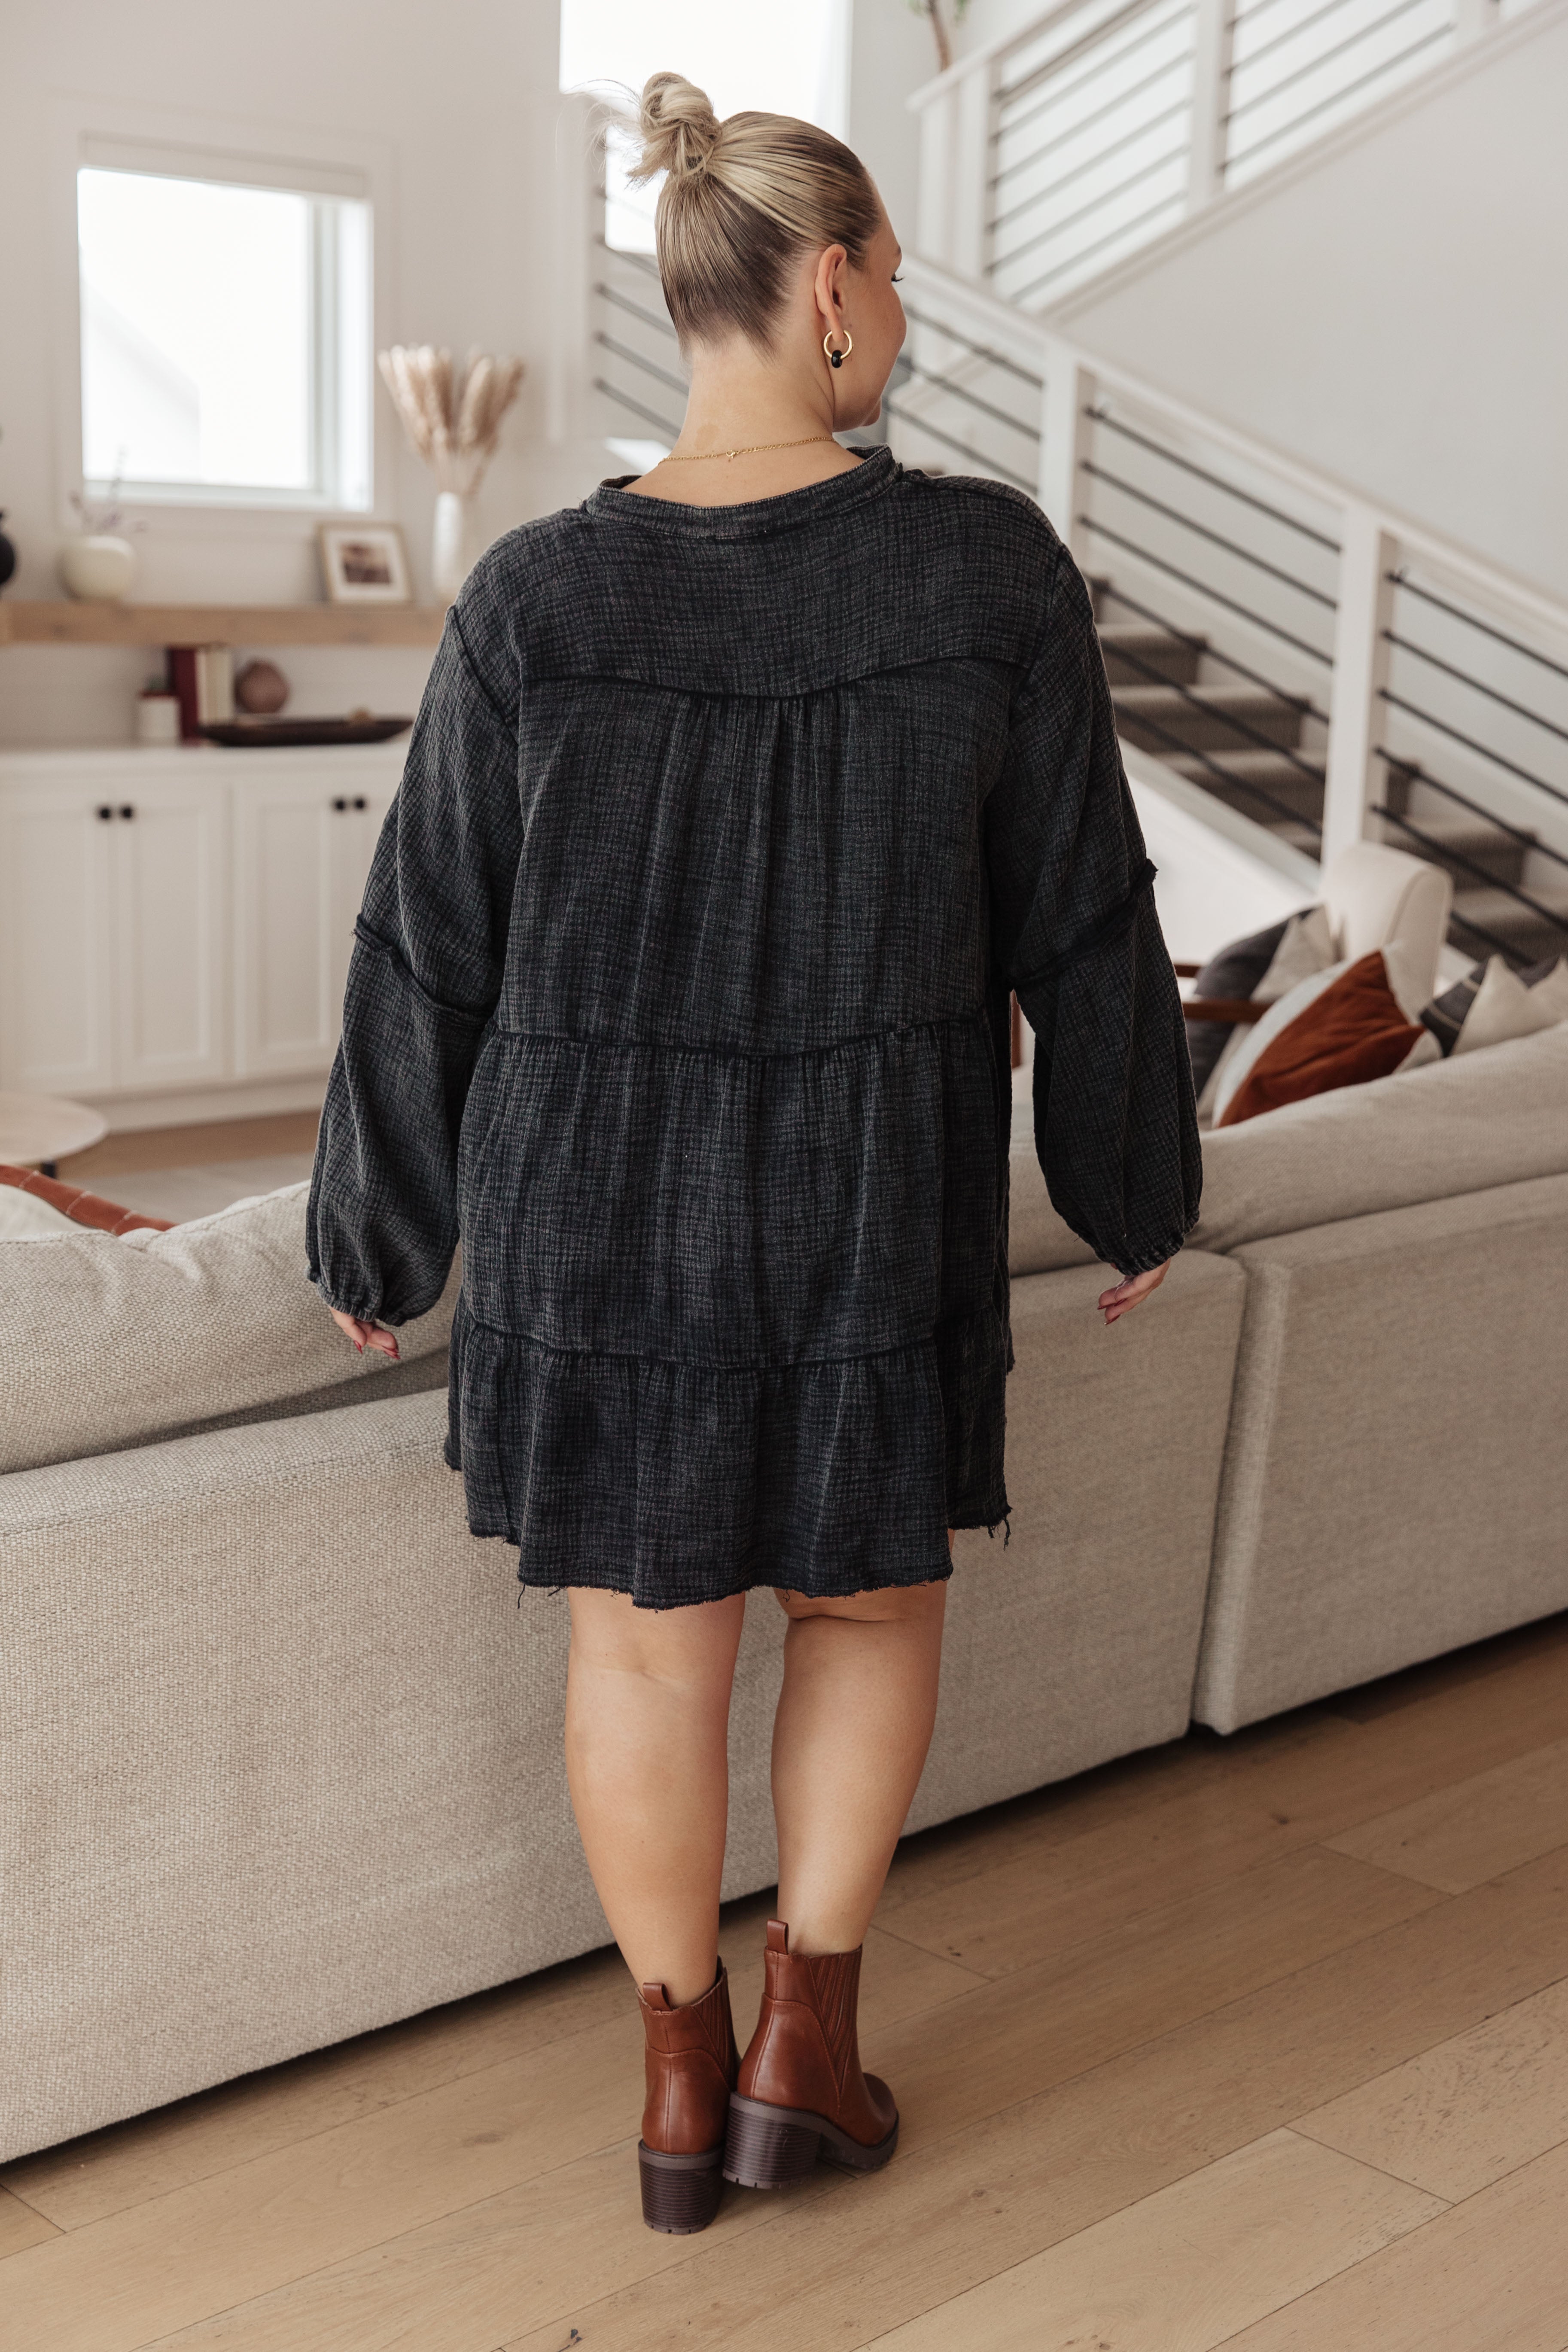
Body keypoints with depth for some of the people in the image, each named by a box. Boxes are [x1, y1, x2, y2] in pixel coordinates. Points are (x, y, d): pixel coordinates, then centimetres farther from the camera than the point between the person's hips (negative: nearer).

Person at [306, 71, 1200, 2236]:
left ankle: (684, 2085, 28)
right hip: (874, 1203, -1)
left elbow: (430, 963, -6)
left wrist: (379, 1242, 8)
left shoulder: (534, 598, -11)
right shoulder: (991, 571, -13)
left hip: (599, 1198, 1)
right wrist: (1139, 1186, 9)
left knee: (649, 1637, 15)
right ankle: (806, 2043, 22)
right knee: (876, 1594, 22)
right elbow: (1083, 925, -6)